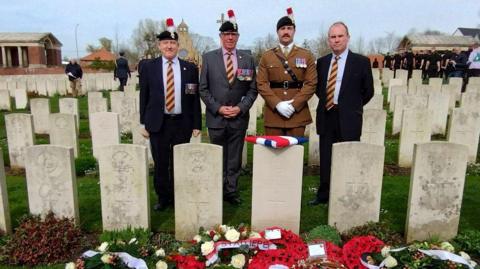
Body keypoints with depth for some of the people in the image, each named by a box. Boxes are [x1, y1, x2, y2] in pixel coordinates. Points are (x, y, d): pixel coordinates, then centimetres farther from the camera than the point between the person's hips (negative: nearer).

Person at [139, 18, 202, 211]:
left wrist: (197, 124, 1)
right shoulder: (148, 67, 3)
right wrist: (143, 123, 1)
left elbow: (195, 98, 4)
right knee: (160, 164, 7)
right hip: (158, 123, 0)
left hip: (182, 123, 0)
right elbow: (144, 96, 5)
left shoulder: (190, 68, 4)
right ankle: (163, 198, 25)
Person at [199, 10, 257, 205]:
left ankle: (232, 192, 22)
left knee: (235, 160, 9)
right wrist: (218, 108, -9)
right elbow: (203, 89, 1)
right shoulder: (208, 57, 2)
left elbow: (253, 89, 5)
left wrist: (240, 108, -9)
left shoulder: (247, 59, 5)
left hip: (239, 118, 1)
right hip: (216, 118, -1)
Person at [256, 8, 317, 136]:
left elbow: (311, 83, -1)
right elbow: (261, 84, 0)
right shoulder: (267, 56, 9)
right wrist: (277, 104, -13)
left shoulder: (306, 55, 8)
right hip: (273, 114, 0)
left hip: (297, 114, 0)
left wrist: (294, 104, -13)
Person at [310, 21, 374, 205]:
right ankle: (324, 195, 23)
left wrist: (352, 106, 7)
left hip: (348, 119, -4)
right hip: (326, 116, 4)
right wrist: (326, 102, 12)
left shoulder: (361, 62, -2)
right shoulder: (322, 62, 10)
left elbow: (368, 91, 4)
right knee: (326, 159, 11)